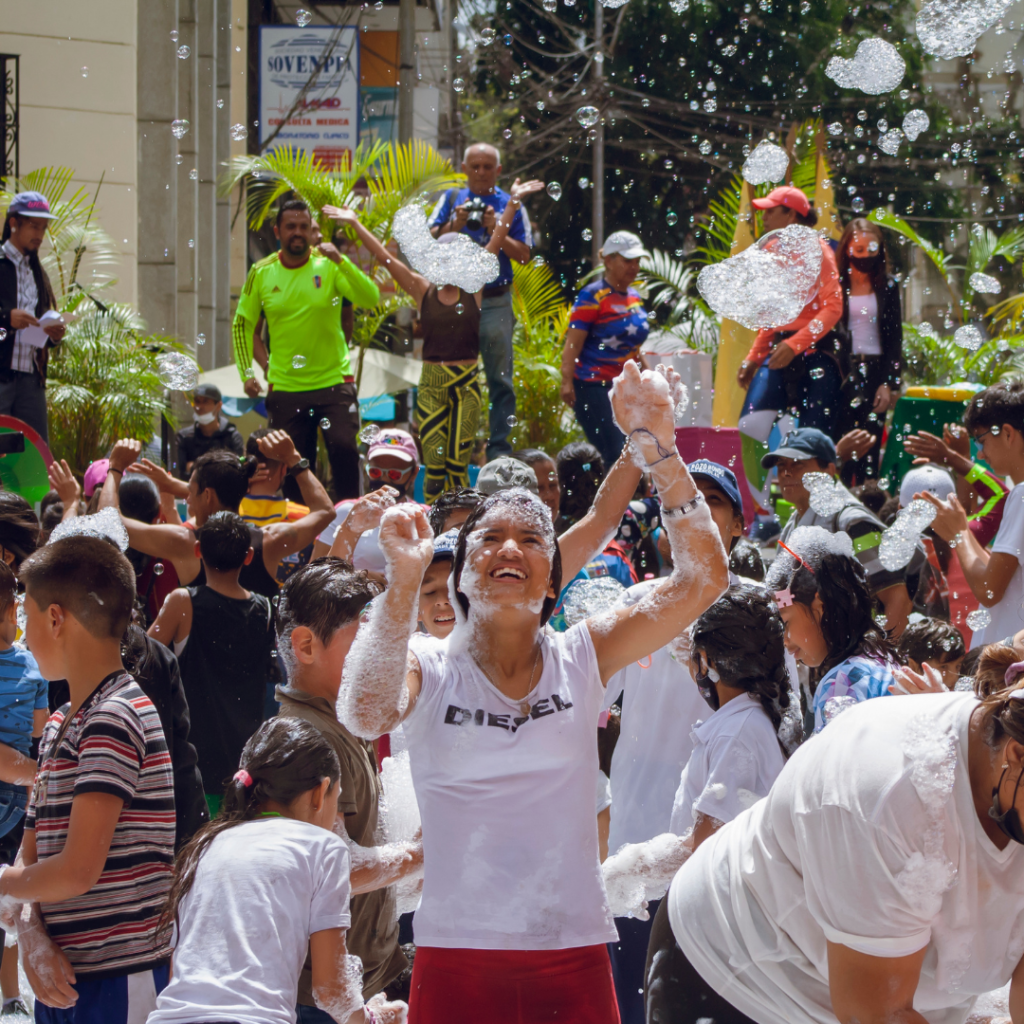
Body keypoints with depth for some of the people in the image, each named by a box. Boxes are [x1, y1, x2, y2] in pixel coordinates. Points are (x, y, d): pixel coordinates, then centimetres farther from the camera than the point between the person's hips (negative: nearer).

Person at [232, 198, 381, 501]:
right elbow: (242, 324, 13)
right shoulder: (262, 273, 3)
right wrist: (246, 372, 2)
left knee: (343, 447, -20)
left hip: (333, 382, -2)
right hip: (285, 388, 2)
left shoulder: (328, 267, -3)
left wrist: (341, 261, -28)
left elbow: (371, 299, -17)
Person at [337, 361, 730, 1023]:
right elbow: (367, 715, -21)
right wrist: (405, 580, -23)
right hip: (456, 961, -1)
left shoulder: (583, 658, 6)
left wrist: (655, 444, -9)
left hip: (573, 961, 2)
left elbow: (705, 578, -2)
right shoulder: (428, 669, 2)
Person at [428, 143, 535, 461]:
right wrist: (455, 225, -12)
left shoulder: (510, 205, 6)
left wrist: (496, 230, -12)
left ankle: (499, 448, 0)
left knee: (499, 378, -2)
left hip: (495, 302, -1)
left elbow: (523, 254, 0)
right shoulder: (451, 199, 10)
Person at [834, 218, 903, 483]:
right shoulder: (835, 284, 2)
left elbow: (895, 339, 7)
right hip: (841, 371, -1)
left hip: (875, 372, 1)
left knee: (869, 449, -1)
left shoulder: (887, 287, 7)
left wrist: (889, 384, -1)